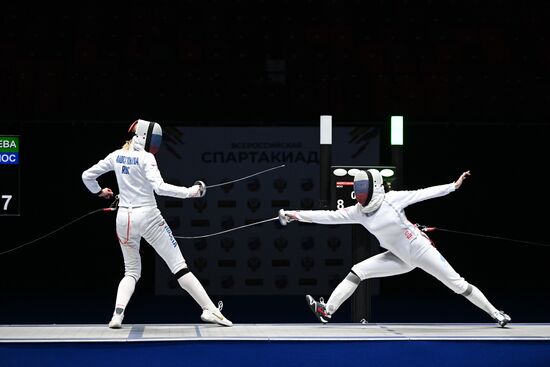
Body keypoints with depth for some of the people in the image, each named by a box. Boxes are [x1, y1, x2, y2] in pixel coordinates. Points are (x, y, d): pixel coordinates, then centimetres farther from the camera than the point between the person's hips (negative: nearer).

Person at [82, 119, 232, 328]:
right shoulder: (145, 158, -11)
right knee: (179, 266, -1)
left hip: (124, 218, 5)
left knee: (132, 272, 17)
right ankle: (210, 310, -5)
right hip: (148, 217, -5)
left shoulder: (116, 156, 7)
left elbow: (87, 176, 13)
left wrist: (99, 192, 30)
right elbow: (159, 188, -24)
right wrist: (190, 192, -20)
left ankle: (117, 315, -7)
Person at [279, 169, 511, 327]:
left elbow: (422, 194, -14)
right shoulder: (358, 212, -7)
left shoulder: (391, 199, -18)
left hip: (422, 251, -4)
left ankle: (495, 313, 11)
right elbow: (329, 216, -10)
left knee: (458, 285, -3)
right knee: (357, 272, -8)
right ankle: (327, 311, -13)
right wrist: (298, 215, -18)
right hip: (400, 258, 4)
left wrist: (454, 186, -16)